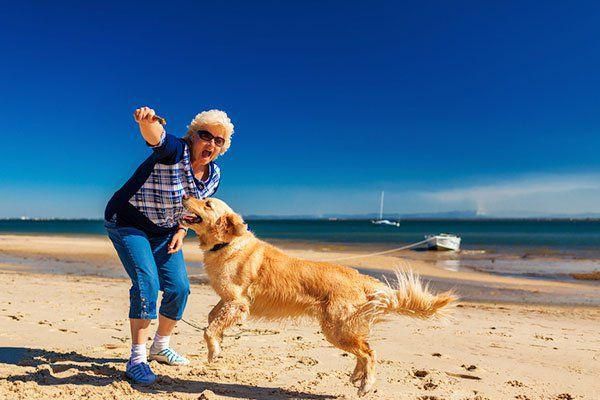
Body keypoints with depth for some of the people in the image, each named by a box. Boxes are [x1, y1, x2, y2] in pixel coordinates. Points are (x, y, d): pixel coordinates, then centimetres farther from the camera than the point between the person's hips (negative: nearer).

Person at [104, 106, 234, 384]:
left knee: (179, 287, 3)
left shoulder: (214, 175, -3)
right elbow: (156, 136, -48)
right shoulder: (175, 151, -24)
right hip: (128, 222, -7)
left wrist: (181, 231, -4)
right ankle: (136, 359, -9)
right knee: (147, 283, -21)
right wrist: (147, 121, -71)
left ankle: (160, 347, 26)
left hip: (164, 231, 7)